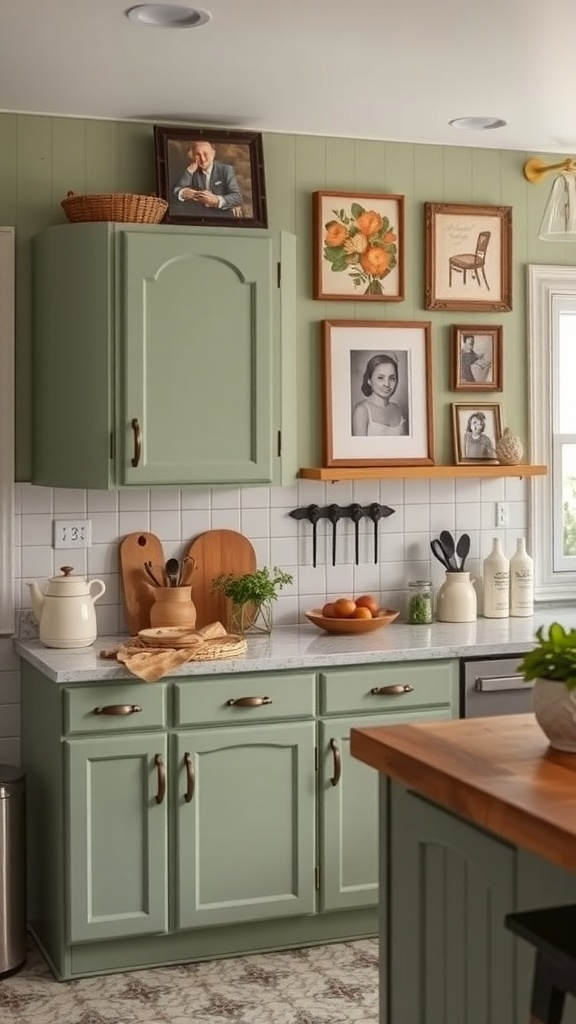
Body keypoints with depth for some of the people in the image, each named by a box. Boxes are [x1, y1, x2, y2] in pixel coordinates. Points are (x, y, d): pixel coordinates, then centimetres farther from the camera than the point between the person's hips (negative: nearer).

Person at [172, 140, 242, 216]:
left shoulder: (226, 170, 0)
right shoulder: (193, 172, 7)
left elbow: (238, 198, -10)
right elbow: (175, 193, -2)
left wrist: (217, 200, -25)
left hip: (223, 220, -1)